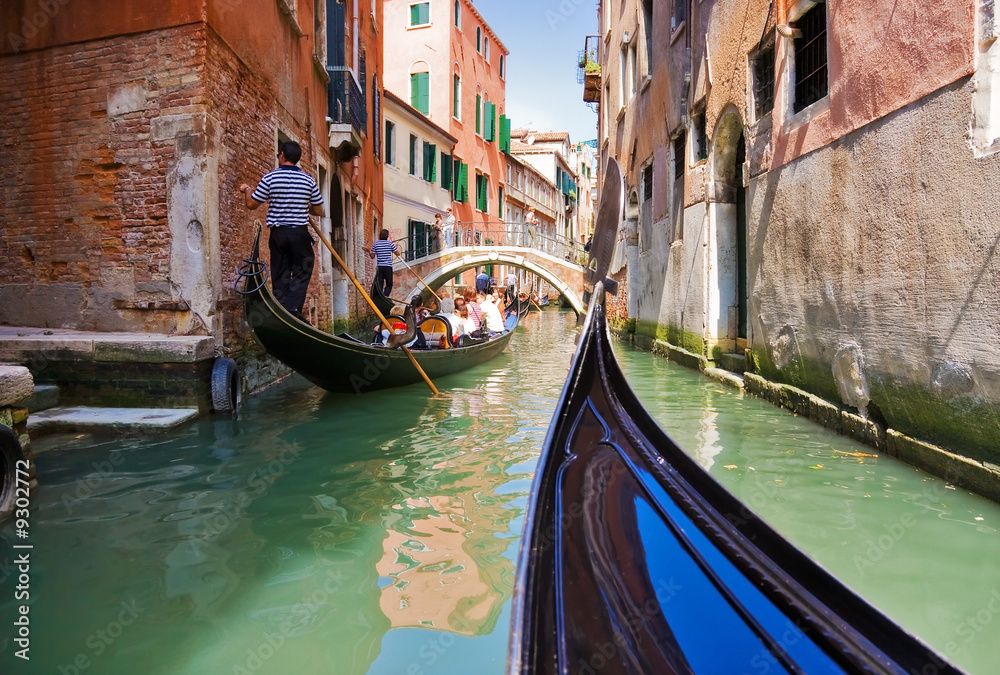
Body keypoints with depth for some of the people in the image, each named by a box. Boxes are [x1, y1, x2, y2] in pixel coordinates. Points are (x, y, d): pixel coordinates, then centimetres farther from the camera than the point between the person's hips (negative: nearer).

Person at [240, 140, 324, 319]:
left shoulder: (270, 178, -3)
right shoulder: (308, 180, 0)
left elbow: (251, 204, 2)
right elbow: (318, 211, 6)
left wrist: (246, 189, 22)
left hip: (277, 233, 1)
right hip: (300, 233, -1)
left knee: (279, 277, 9)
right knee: (301, 274, 6)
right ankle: (292, 309, -11)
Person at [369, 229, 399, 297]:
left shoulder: (375, 244, 3)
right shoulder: (390, 243, -2)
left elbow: (372, 256, 5)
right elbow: (397, 253, 3)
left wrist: (369, 251, 23)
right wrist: (397, 247, 22)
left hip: (379, 266, 2)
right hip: (388, 266, -2)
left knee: (379, 284, 8)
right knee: (389, 284, 4)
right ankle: (385, 296, -14)